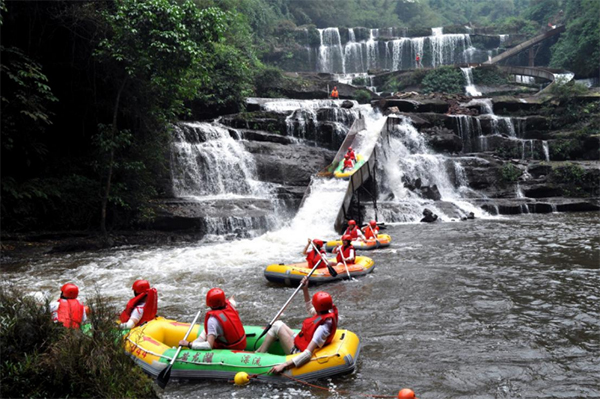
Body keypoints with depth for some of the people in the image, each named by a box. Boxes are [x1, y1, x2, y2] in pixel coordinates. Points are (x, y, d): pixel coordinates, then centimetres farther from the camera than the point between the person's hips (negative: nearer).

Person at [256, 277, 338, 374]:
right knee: (278, 323, 9)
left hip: (297, 353, -9)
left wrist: (284, 365, -40)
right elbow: (310, 309, 16)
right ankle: (259, 352, 14)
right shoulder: (328, 312, -8)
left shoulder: (322, 328, -33)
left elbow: (308, 354, -38)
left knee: (277, 326, -10)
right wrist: (305, 290, 9)